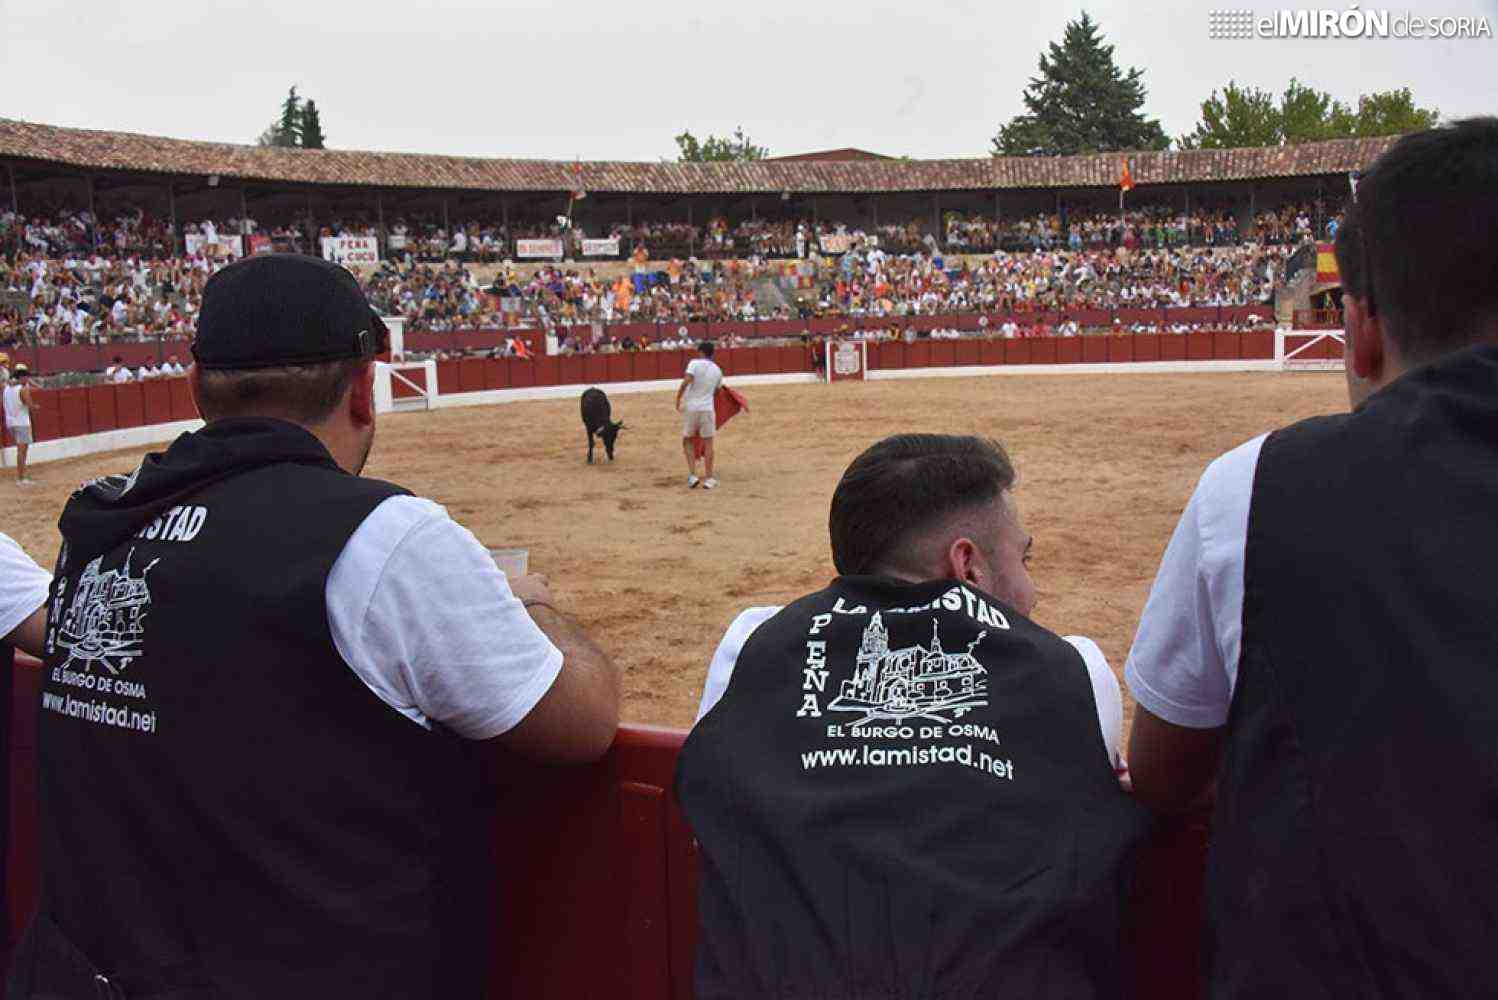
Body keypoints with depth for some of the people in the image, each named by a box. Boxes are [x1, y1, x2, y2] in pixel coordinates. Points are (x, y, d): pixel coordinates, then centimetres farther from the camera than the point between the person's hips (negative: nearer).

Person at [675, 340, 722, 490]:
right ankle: (708, 479, 10)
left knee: (687, 440, 14)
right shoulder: (717, 370, 9)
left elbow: (686, 381, -19)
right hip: (707, 408, 2)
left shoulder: (694, 363, -5)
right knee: (708, 442, 10)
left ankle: (692, 475, 4)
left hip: (690, 408, -2)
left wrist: (678, 399, -10)